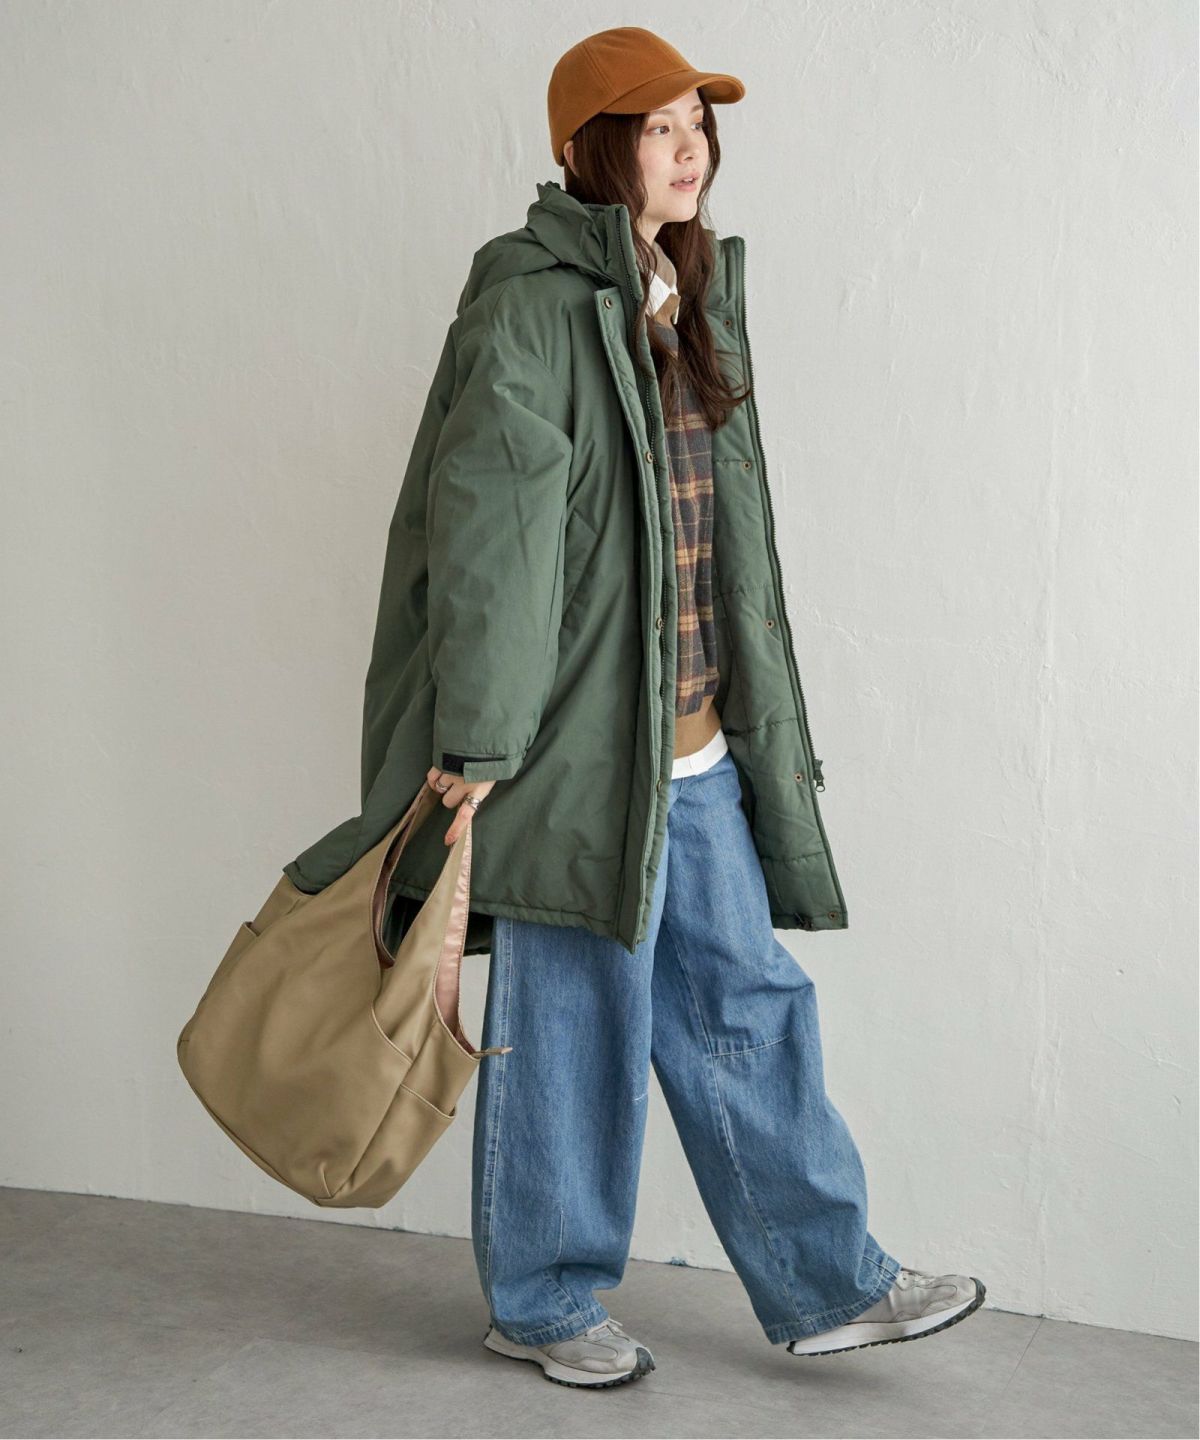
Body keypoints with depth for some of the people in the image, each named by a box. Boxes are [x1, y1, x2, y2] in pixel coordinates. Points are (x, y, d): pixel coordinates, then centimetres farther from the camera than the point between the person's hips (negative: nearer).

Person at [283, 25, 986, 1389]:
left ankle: (826, 1285, 22)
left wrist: (751, 718, 20)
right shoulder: (530, 308, -11)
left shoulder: (693, 298, 15)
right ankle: (540, 1300, 22)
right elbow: (490, 528, -16)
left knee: (741, 999, 12)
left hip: (696, 742, 8)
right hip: (579, 734, -8)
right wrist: (477, 738, -20)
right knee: (569, 1016, 4)